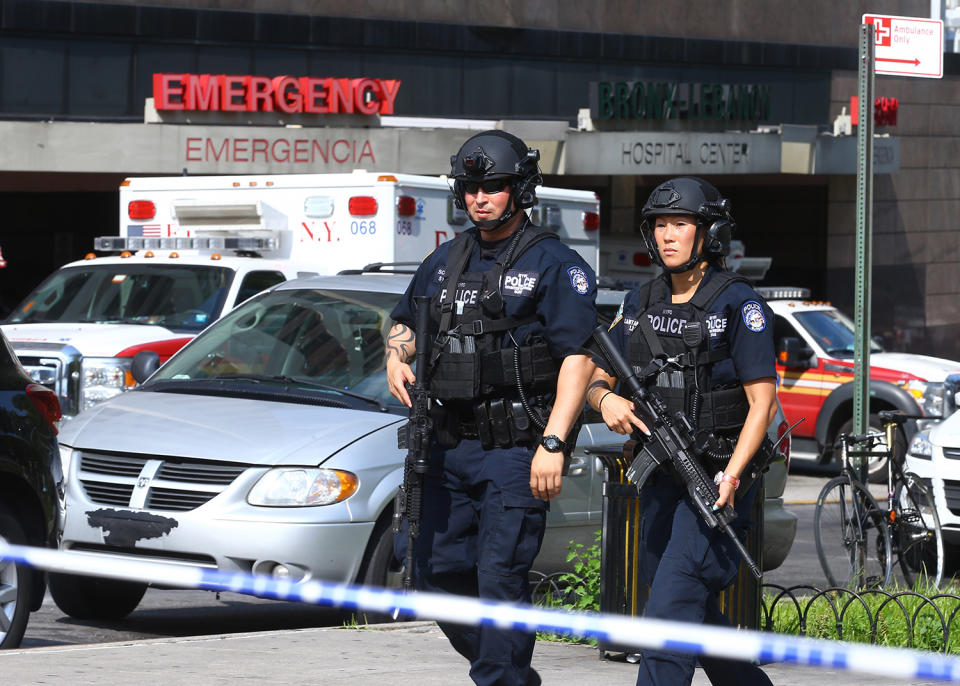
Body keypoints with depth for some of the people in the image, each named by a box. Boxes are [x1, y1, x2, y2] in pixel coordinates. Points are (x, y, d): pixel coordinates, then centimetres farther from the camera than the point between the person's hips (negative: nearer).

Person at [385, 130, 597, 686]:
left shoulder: (555, 264, -5)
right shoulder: (446, 261, 15)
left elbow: (579, 357, -12)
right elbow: (407, 321, 30)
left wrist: (552, 444, -21)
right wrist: (398, 356, 5)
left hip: (515, 451, -7)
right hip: (450, 447, 7)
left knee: (500, 577, -11)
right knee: (436, 567, 9)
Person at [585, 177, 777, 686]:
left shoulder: (738, 303, -7)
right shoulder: (640, 304, 11)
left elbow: (763, 401, -11)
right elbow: (596, 378, 14)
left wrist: (730, 477, -22)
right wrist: (605, 399, -11)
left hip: (716, 478, -7)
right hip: (659, 481, 7)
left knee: (673, 603, -18)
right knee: (694, 612, 14)